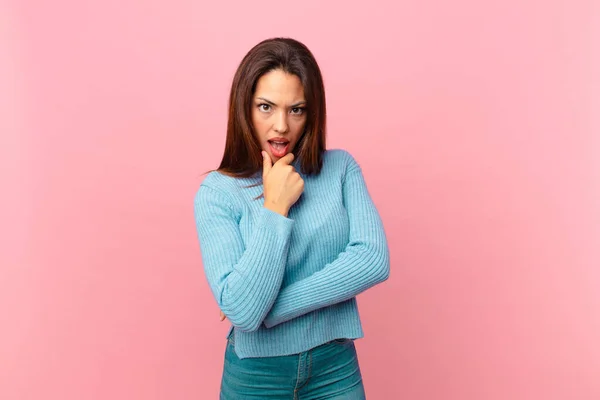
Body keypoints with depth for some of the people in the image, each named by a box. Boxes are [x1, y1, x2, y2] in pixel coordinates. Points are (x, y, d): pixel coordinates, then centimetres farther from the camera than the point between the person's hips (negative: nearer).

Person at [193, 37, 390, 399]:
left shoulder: (341, 168, -5)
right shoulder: (217, 192, -11)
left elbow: (374, 260, -17)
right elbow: (242, 310, -19)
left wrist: (269, 309, -19)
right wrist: (275, 207, -20)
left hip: (335, 368, 2)